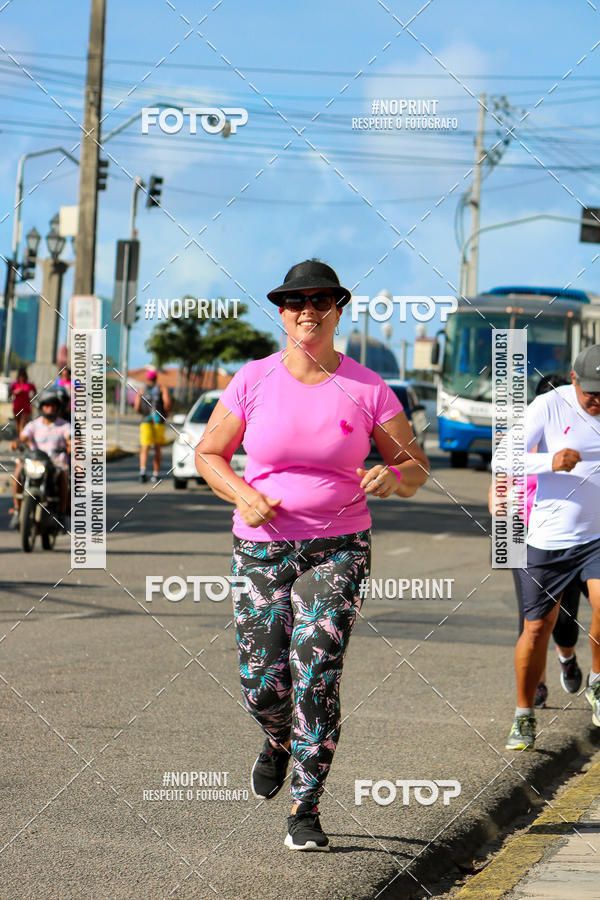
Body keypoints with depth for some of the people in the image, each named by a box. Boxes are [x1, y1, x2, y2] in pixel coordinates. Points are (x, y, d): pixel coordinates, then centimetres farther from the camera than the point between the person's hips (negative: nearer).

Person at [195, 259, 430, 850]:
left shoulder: (367, 389, -2)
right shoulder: (254, 380, -2)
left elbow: (415, 468, 5)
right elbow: (209, 454, 7)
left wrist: (391, 476, -19)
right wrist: (244, 496, -12)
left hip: (337, 551, -1)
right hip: (260, 549, 1)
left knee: (316, 680, -14)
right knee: (263, 687, -1)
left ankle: (305, 812, -4)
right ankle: (279, 740, 37)